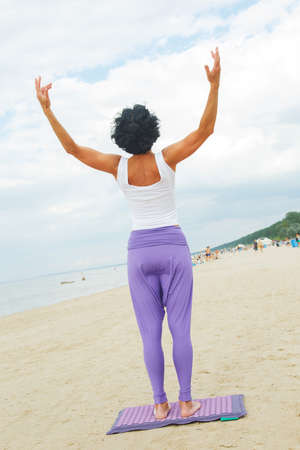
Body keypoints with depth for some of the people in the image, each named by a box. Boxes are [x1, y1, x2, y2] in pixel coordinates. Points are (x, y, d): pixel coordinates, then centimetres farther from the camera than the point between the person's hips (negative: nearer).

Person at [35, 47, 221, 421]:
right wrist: (215, 84, -14)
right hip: (173, 249, -1)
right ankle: (186, 402, 8)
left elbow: (71, 147, -3)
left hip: (140, 252, 1)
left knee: (151, 332, 7)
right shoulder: (165, 159, -9)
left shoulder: (118, 167, -5)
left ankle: (160, 404, 11)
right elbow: (205, 130, -10)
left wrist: (46, 109, 0)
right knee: (180, 329, 3)